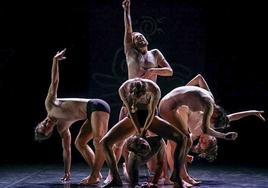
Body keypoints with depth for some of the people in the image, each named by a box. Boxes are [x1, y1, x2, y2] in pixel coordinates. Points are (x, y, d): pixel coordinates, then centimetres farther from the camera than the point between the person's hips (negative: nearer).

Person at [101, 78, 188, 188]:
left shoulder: (155, 89, -32)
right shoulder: (123, 89, -29)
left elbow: (151, 112, -20)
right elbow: (131, 111, -20)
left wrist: (144, 130, -11)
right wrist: (138, 131, -16)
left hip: (151, 119, -1)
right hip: (133, 119, 1)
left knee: (181, 138, -21)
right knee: (105, 142, -16)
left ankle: (175, 175, -10)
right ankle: (115, 179, -6)